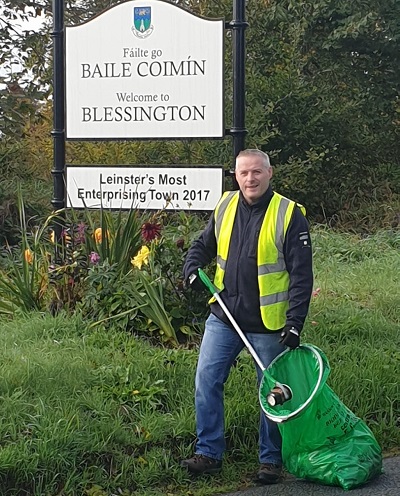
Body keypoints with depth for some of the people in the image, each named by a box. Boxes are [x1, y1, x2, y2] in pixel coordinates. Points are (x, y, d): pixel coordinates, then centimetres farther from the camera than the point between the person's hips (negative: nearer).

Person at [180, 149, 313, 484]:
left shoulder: (289, 215, -10)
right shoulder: (224, 207, 4)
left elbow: (301, 274, -11)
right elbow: (203, 245, 21)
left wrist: (295, 323, -17)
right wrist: (193, 268, -1)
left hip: (268, 324, -4)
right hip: (223, 317, 4)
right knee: (207, 379, -1)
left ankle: (271, 460, 21)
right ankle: (209, 454, 11)